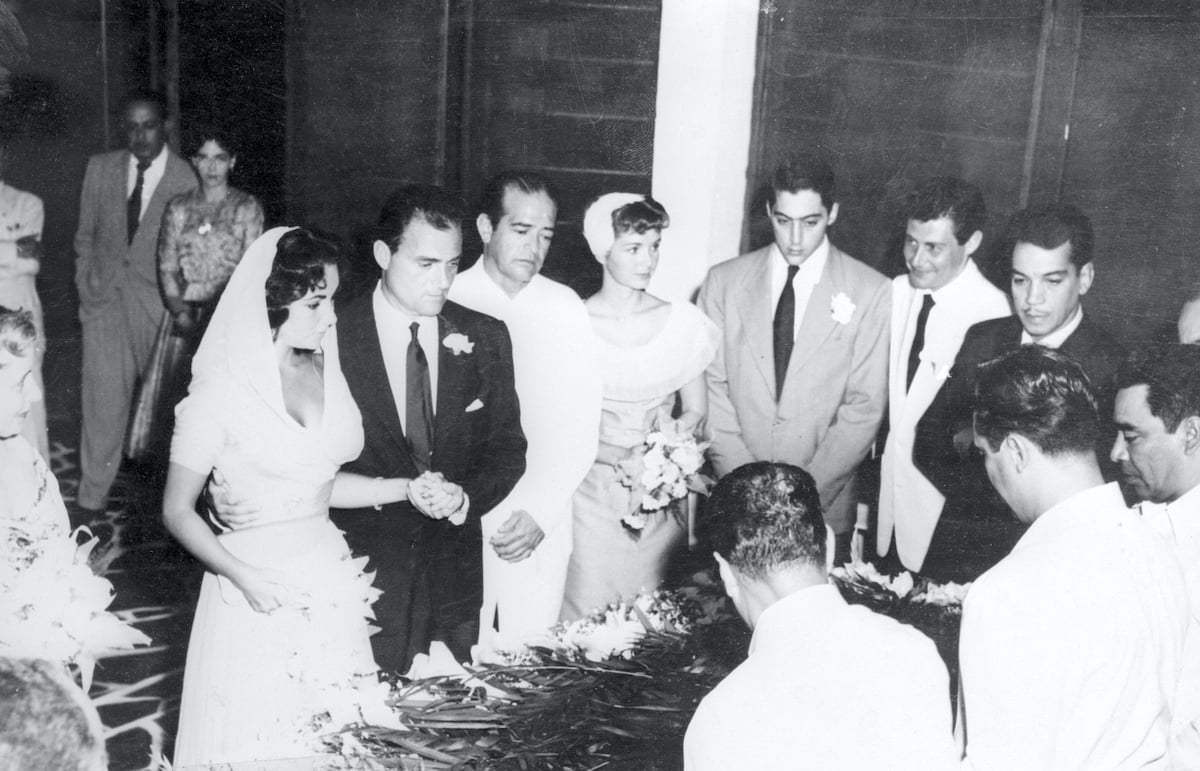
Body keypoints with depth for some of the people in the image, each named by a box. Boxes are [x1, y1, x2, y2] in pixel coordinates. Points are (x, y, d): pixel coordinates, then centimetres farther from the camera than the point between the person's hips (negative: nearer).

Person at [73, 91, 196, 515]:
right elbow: (85, 235, 15)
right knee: (103, 396, -1)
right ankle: (92, 496, 8)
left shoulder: (185, 180, -6)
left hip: (158, 300, -2)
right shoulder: (100, 168, 6)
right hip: (104, 299, 2)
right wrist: (86, 286, 8)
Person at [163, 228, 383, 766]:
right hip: (258, 587, -4)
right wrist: (244, 577, -17)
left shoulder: (326, 369, 3)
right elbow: (177, 511, -7)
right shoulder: (220, 392, -12)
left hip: (328, 576, 5)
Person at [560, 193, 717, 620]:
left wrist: (680, 431, -12)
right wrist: (620, 454, -19)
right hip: (592, 494, -2)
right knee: (588, 620, -1)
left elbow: (697, 411, 10)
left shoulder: (683, 322, 3)